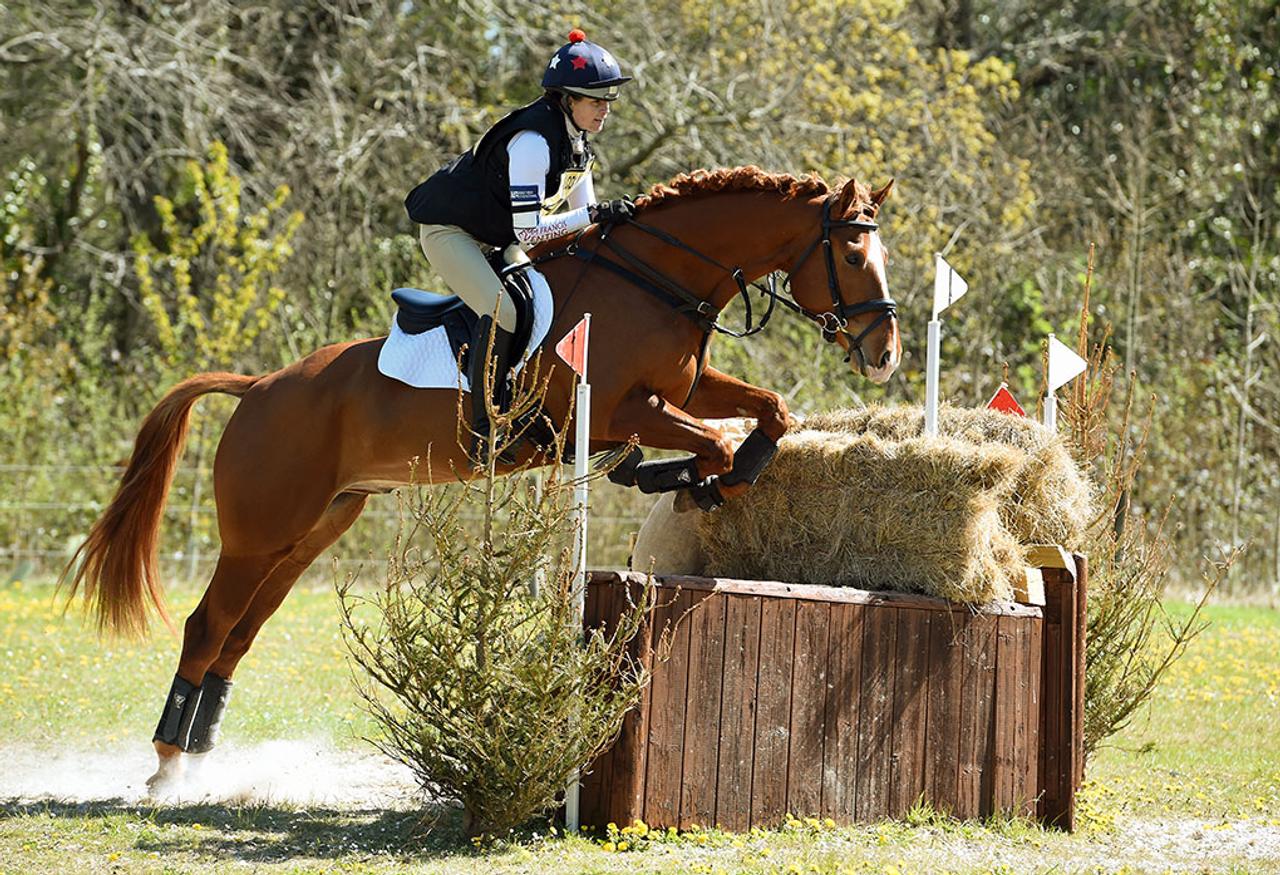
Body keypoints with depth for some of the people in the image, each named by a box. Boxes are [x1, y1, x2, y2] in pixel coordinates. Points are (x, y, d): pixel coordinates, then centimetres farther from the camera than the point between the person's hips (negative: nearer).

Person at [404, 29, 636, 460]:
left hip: (496, 239, 10)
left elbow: (584, 218, 10)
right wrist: (596, 214, -31)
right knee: (504, 311, -27)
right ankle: (482, 428, -25)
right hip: (449, 231, -10)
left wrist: (622, 216, -10)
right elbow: (527, 230, -30)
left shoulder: (576, 143, 1)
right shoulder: (532, 141, -29)